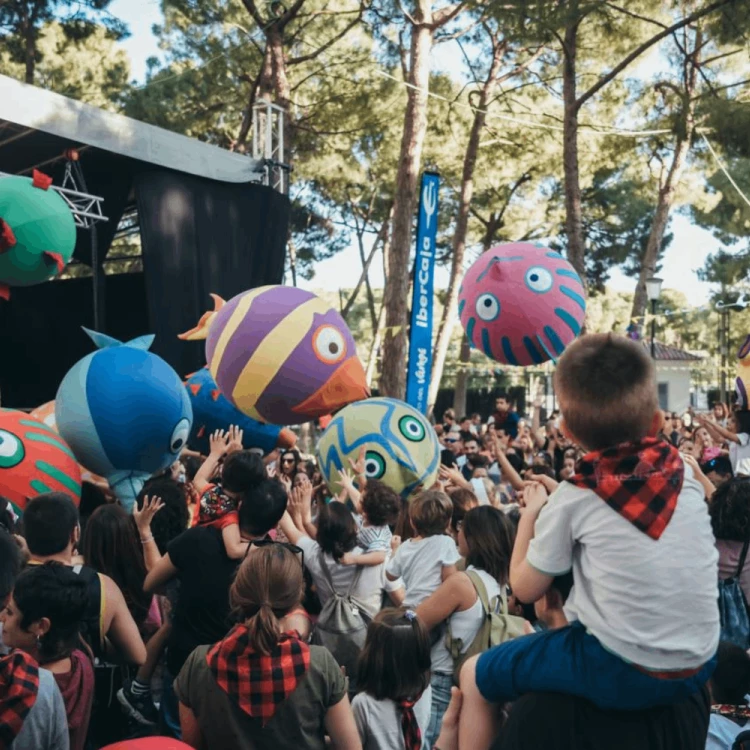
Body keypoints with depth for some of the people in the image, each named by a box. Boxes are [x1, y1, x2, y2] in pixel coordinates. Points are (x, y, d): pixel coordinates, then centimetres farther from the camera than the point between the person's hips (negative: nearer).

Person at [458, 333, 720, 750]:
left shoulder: (573, 499, -14)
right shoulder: (683, 473, -3)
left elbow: (525, 588, -4)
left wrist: (531, 513, 9)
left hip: (624, 673, -6)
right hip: (699, 666, 6)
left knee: (474, 675, 10)